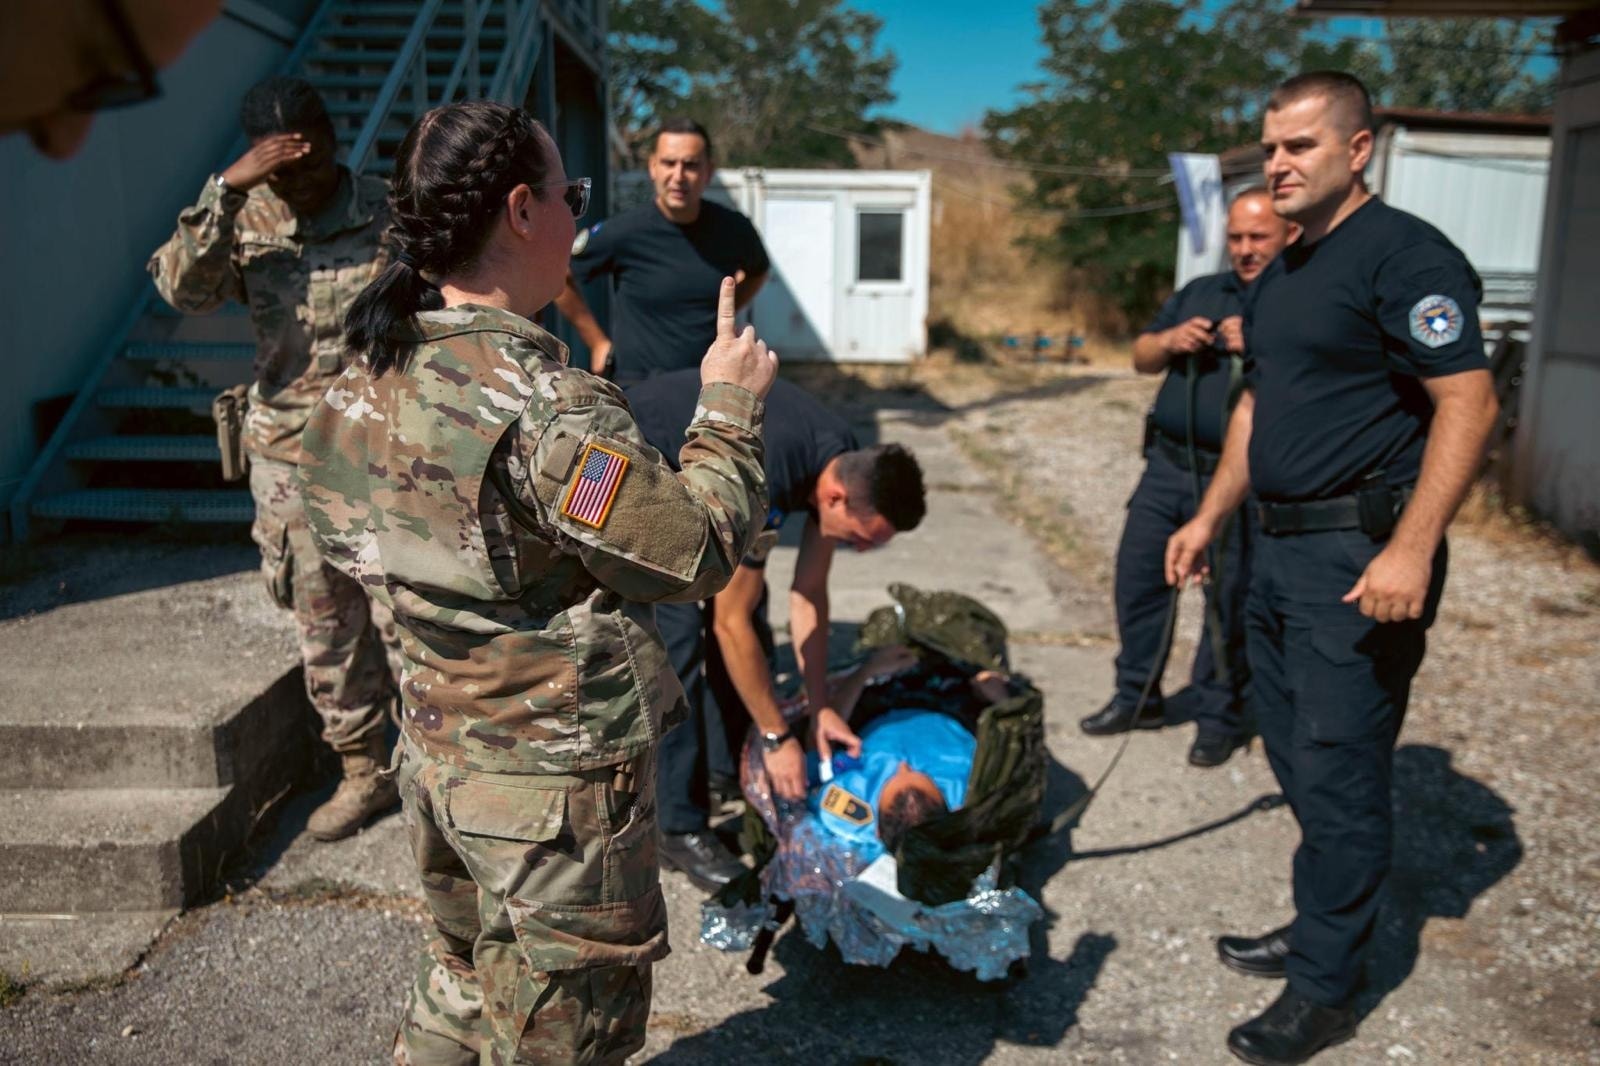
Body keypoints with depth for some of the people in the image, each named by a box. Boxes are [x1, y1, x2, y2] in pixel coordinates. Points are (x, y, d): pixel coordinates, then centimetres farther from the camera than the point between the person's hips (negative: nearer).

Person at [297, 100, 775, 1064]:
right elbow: (700, 552, -21)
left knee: (462, 983, 30)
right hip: (558, 785, -8)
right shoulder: (541, 401, -27)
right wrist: (731, 405, -6)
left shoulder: (376, 374, -1)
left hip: (439, 755, 8)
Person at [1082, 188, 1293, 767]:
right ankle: (1136, 695, 25)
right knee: (1138, 577, 10)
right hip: (1168, 464, 6)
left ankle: (1218, 714, 18)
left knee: (1228, 599, 2)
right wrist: (1170, 340, -4)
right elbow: (1141, 357, 17)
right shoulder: (1200, 292, 17)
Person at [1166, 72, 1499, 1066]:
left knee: (1337, 776, -1)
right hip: (1284, 546, 9)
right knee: (1298, 754, 17)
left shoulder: (1404, 255, -12)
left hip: (1361, 555, -9)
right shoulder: (1281, 273, 15)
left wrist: (1411, 551, -25)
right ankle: (1320, 927, 35)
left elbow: (1469, 402, -19)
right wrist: (1209, 517, 18)